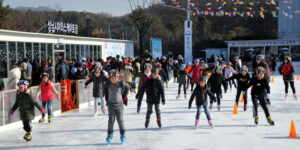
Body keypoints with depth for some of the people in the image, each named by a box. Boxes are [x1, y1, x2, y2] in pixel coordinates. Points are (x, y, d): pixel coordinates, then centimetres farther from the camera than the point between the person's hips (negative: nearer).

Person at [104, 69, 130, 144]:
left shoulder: (121, 83, -13)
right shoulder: (108, 84, -8)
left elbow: (127, 87, 7)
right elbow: (105, 88, 15)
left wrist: (124, 96, 5)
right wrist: (106, 97, 11)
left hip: (119, 104, -1)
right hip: (111, 104, 1)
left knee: (120, 120, 4)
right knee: (111, 120, 0)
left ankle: (123, 134, 20)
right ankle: (110, 135, 13)